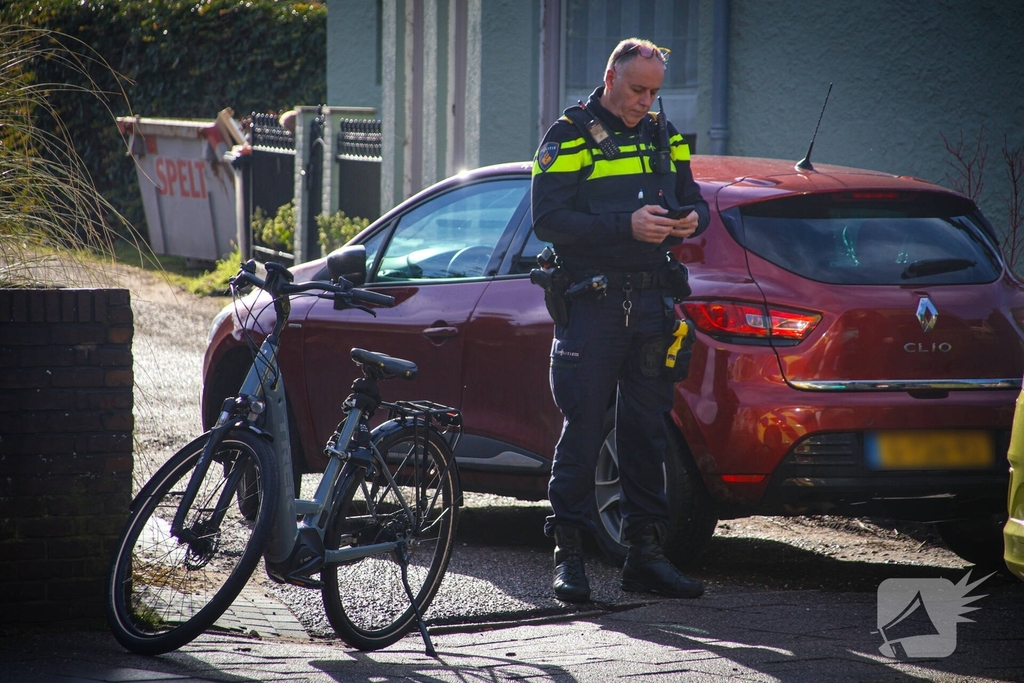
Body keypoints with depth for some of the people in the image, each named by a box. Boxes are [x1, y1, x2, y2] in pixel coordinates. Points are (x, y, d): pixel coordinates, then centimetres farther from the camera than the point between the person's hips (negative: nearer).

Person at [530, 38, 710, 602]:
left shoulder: (663, 136, 14)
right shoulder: (570, 137, -3)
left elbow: (692, 198, 21)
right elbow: (547, 219, -13)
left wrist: (692, 217, -5)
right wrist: (627, 226, -22)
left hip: (650, 302, 5)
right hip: (590, 304, -5)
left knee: (647, 429, 7)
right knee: (582, 429, -6)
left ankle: (645, 554, 12)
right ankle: (569, 554, -1)